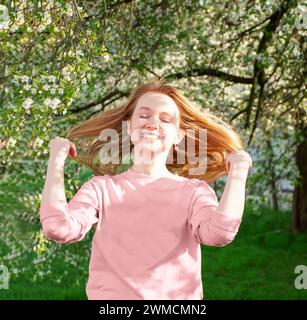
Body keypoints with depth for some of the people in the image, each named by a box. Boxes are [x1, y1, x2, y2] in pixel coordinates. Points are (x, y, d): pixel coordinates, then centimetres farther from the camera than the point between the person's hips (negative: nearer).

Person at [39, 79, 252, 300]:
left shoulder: (194, 191, 8)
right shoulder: (102, 188, 11)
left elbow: (220, 232, -12)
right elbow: (58, 227, -6)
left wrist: (238, 170, -2)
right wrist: (57, 158, 2)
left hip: (176, 296, -1)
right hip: (110, 294, 1)